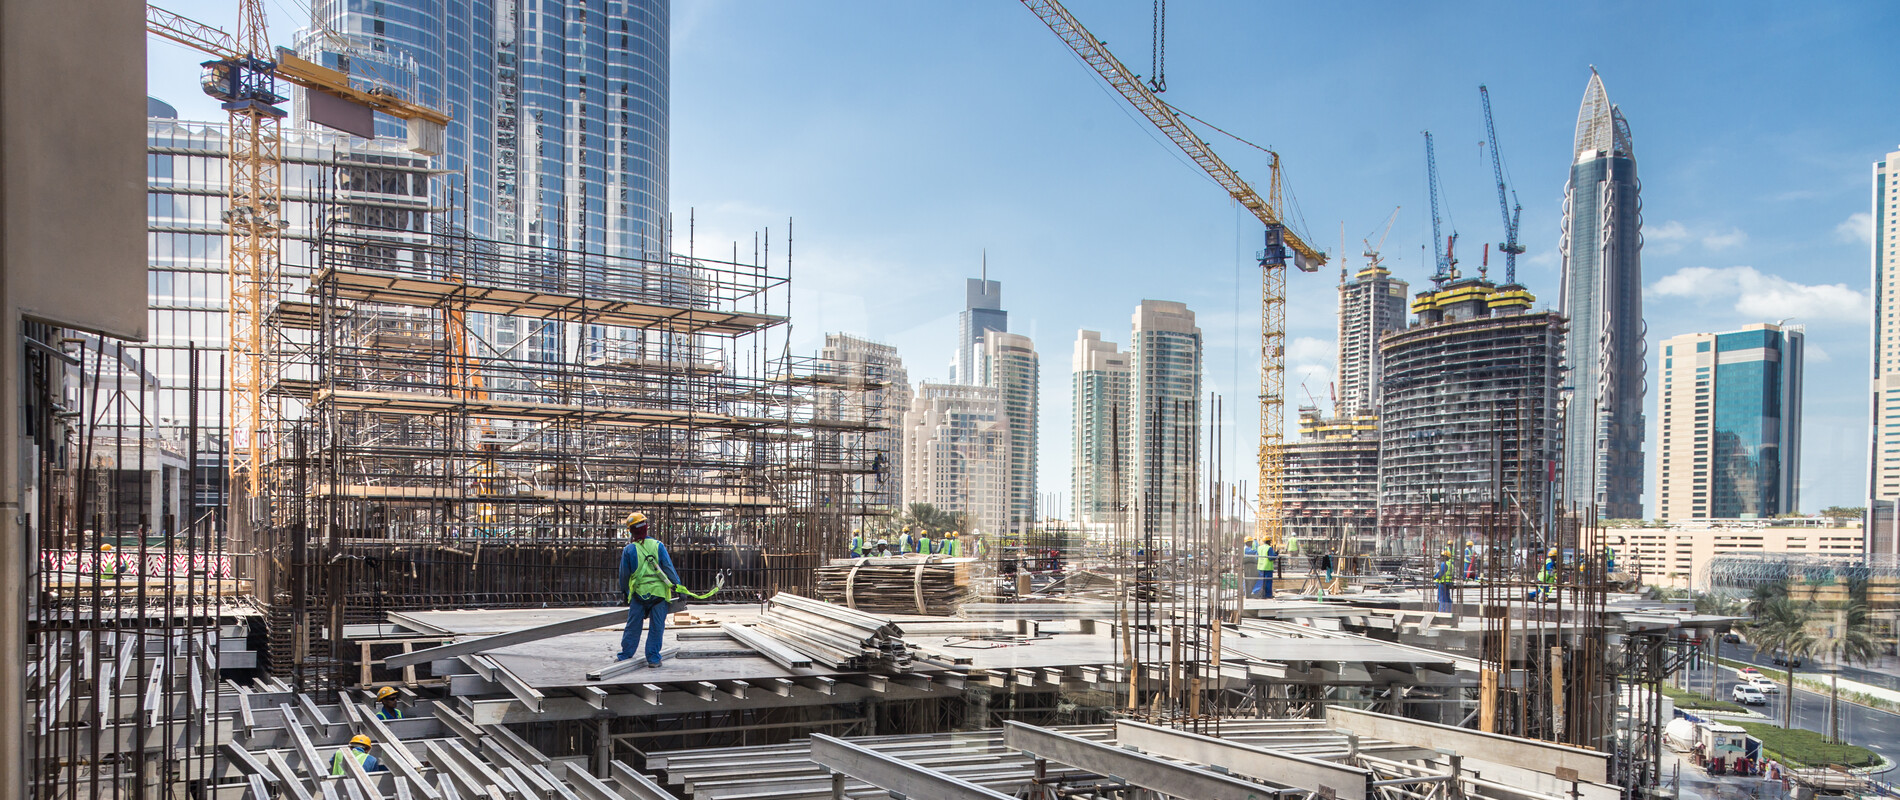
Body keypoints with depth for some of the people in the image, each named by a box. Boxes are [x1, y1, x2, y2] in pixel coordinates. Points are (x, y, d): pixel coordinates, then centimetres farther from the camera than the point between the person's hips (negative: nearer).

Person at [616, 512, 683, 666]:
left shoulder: (628, 550, 1)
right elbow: (669, 568, -3)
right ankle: (653, 658, 7)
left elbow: (624, 575, 8)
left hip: (638, 593, 1)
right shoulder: (658, 545, 0)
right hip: (658, 592, -1)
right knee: (656, 627, 6)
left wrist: (625, 592, 23)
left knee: (632, 627, 11)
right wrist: (678, 587, 1)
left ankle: (625, 656, 16)